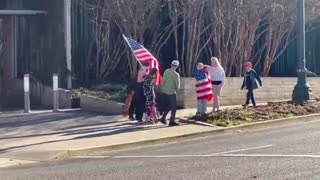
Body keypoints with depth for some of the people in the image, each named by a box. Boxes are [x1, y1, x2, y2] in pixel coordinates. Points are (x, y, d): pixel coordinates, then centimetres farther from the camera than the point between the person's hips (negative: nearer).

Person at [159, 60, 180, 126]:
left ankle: (163, 118, 17)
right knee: (173, 108, 5)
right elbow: (177, 85, -11)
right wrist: (176, 89, 10)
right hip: (172, 93, -6)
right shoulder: (176, 74, -16)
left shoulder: (166, 71, 0)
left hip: (164, 92, 6)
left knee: (168, 106, 21)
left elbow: (163, 81, 6)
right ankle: (172, 121, 5)